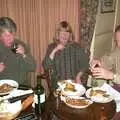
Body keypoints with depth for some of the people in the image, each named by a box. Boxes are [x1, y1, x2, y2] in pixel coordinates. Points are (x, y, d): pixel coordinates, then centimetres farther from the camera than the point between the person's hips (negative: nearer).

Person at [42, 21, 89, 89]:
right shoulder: (52, 47, 6)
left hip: (74, 82, 0)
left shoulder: (76, 47, 5)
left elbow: (85, 63, 5)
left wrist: (78, 76, -8)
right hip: (57, 83, 0)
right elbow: (45, 66, -4)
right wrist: (54, 51, -13)